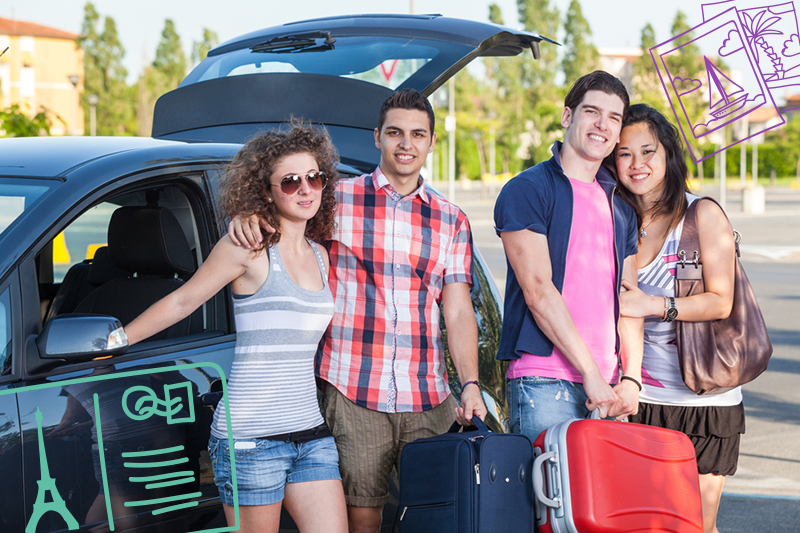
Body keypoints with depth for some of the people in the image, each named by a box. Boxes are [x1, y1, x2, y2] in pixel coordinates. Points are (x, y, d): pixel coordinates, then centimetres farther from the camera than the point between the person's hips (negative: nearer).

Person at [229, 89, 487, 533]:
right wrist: (245, 213, -13)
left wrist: (470, 384, -5)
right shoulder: (338, 199, 5)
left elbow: (458, 311, 8)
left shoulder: (451, 221, 12)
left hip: (429, 400, 3)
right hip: (354, 395, -2)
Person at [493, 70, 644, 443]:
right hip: (543, 383, -6)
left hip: (606, 388, 6)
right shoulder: (526, 191, -1)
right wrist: (591, 375, -14)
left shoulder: (621, 207, 19)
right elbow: (538, 291, -10)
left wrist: (631, 378, -3)